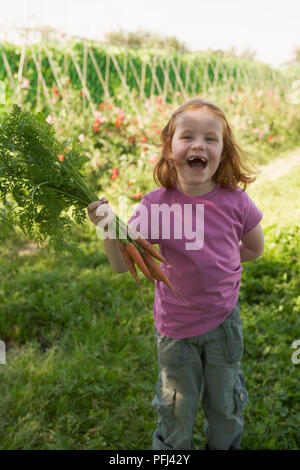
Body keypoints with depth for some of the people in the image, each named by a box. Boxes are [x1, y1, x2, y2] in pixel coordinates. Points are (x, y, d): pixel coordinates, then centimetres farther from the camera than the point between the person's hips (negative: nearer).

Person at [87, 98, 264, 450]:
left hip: (224, 319, 1)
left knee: (225, 402, 24)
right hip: (175, 325, -1)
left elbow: (254, 249, 3)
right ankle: (172, 449, 48)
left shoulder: (235, 200, -15)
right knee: (176, 409, 20)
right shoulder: (155, 205, -18)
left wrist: (212, 262, -3)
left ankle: (225, 445, 52)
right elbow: (122, 265, -16)